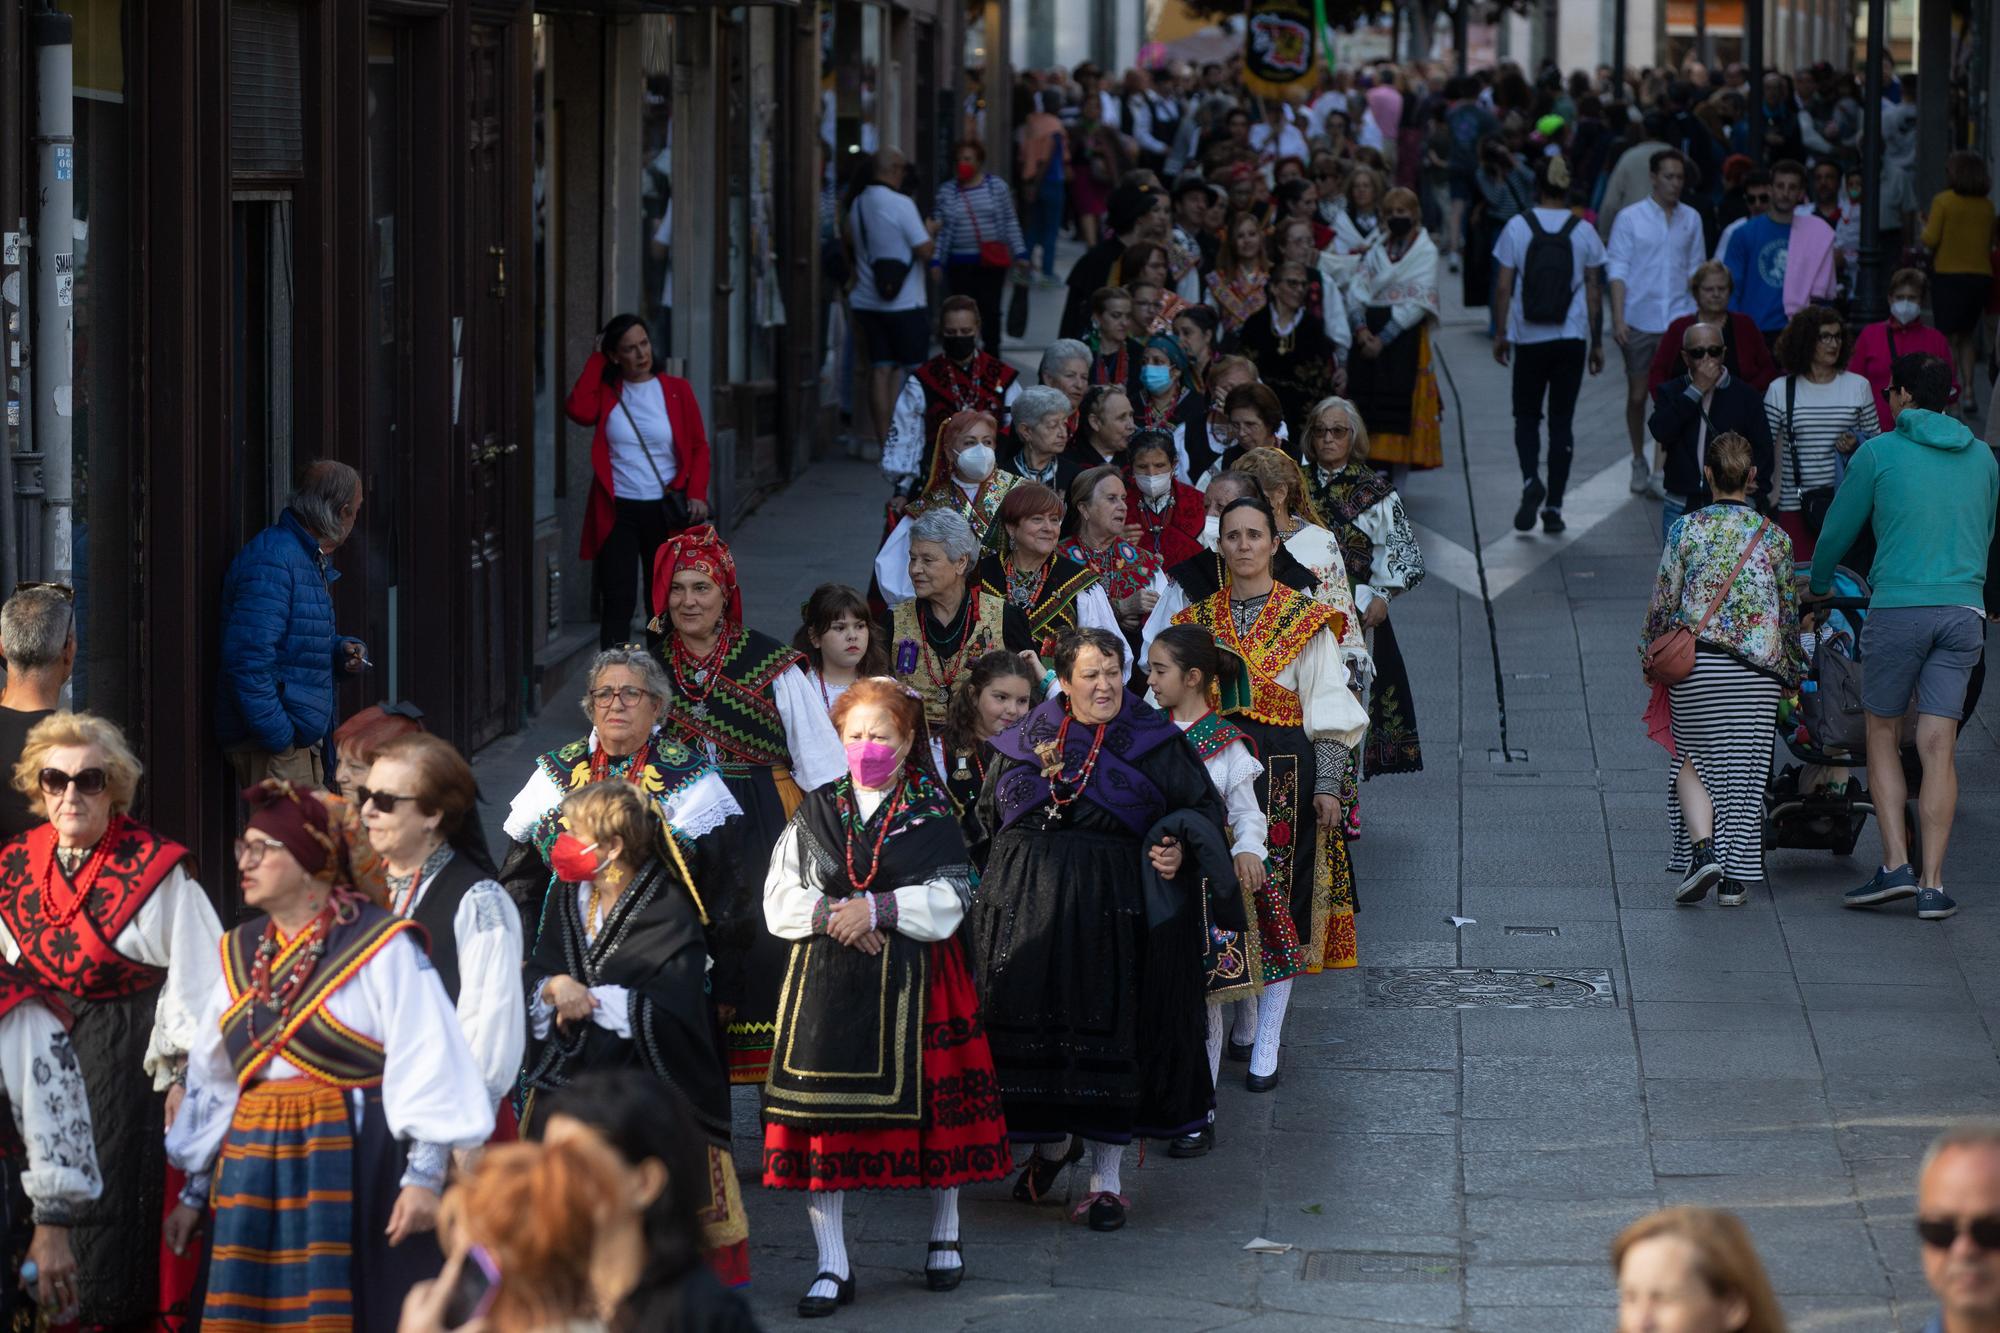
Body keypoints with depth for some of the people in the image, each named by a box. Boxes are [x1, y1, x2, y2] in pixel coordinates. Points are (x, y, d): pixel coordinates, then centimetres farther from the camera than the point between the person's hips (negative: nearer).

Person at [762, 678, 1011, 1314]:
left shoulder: (932, 814, 4)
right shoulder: (817, 812, 10)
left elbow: (946, 903, -4)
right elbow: (779, 900, 5)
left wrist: (878, 909, -16)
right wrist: (829, 914, -13)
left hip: (913, 983, -2)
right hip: (826, 982, 2)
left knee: (932, 1110, 2)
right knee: (821, 1113, -3)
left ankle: (944, 1238, 25)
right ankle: (832, 1266, 3)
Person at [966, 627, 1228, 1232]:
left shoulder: (1152, 741, 2)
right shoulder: (1022, 740, 9)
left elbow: (1206, 807, 5)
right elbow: (989, 817, 22)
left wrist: (1180, 850, -12)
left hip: (1112, 910, -3)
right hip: (1027, 906, 3)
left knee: (1107, 1038, -2)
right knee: (1034, 1029, 5)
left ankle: (1105, 1178, 6)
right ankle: (1050, 1143, 31)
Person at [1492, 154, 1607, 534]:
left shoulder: (1517, 227, -5)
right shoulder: (1583, 231, -2)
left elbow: (1503, 287, -4)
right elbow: (1594, 291, 1)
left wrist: (1500, 334, 6)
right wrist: (1597, 342, 9)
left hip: (1529, 338, -1)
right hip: (1571, 338, 1)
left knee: (1526, 416, 13)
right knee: (1562, 421, 7)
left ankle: (1531, 480, -13)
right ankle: (1553, 506, 4)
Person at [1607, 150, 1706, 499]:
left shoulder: (1691, 219, 8)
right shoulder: (1630, 218, -1)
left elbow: (1695, 269, 14)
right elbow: (1617, 269, -2)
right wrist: (1618, 319, -10)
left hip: (1678, 317, 1)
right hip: (1639, 318, -1)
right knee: (1637, 395, 9)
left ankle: (1661, 471, -12)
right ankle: (1639, 462, 27)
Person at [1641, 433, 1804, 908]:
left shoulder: (1687, 530, -2)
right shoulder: (1774, 538, 3)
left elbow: (1663, 602, -1)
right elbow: (1789, 612, 9)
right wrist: (1791, 671, 22)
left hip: (1696, 665, -1)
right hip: (1759, 668, 1)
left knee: (1693, 761, 13)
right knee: (1744, 768, 7)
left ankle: (1702, 848, -8)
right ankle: (1736, 877, 6)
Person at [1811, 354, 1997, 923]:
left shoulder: (1878, 454, 1)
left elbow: (1836, 533, 9)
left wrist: (1817, 587, 29)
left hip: (1897, 607, -3)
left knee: (1883, 736, 10)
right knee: (1938, 747, 2)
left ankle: (1896, 865, -2)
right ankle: (1932, 885, -3)